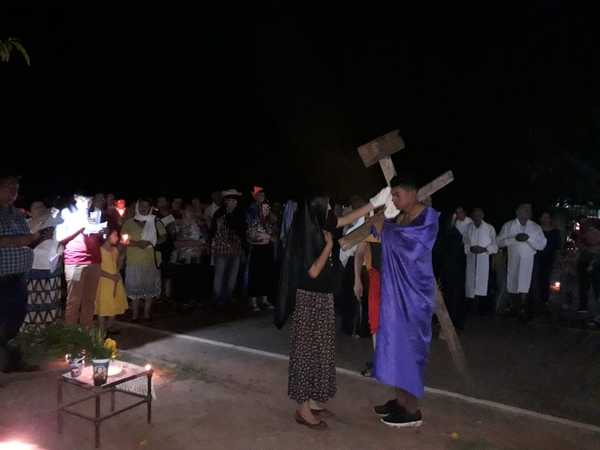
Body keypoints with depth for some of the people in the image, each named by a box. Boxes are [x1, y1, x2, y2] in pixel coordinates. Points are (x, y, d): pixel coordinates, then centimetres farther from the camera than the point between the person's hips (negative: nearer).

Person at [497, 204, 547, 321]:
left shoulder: (535, 227, 3)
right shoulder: (508, 226, 5)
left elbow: (542, 245, -4)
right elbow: (499, 241, -3)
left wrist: (529, 238, -18)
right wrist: (514, 238, -18)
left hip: (528, 261, -2)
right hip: (513, 260, 2)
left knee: (524, 286, -8)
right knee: (513, 285, 13)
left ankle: (523, 310, 3)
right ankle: (515, 307, 32)